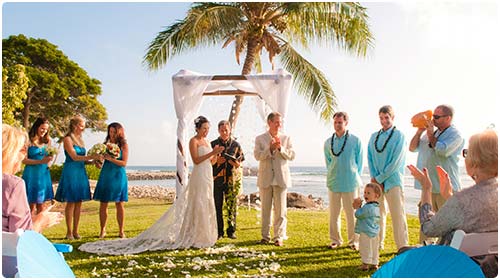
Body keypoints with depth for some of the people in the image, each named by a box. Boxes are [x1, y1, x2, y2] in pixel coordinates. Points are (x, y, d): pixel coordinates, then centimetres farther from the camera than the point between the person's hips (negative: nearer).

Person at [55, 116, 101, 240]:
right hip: (71, 172, -7)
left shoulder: (80, 140, 15)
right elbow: (74, 157, -14)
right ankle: (69, 232, 5)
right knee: (71, 202, -3)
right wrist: (91, 157, -19)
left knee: (79, 202, 6)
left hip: (81, 172, 7)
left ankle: (75, 231, 13)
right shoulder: (68, 139, -6)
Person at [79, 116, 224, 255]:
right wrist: (211, 153, -21)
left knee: (206, 205, 10)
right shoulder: (193, 141, -7)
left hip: (208, 176, 8)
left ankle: (204, 235, 19)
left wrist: (215, 154, -3)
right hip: (199, 176, -8)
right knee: (198, 205, -6)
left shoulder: (207, 142, 16)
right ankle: (195, 237, 2)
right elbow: (196, 160, -16)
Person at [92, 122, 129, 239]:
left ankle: (121, 231, 10)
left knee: (120, 204, 0)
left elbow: (124, 163, -7)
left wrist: (110, 158, -19)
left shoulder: (123, 145, 1)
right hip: (105, 175, 3)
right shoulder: (105, 143, 9)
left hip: (118, 176, -2)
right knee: (103, 204, 2)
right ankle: (102, 230, 15)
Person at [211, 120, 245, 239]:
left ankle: (231, 231, 12)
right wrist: (216, 161, -10)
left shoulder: (235, 145, 9)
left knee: (232, 206, 1)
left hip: (232, 179, 0)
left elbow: (241, 161, 11)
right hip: (217, 179, 0)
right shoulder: (213, 144, 8)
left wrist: (236, 163, -11)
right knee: (217, 206, 0)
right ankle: (219, 232, 10)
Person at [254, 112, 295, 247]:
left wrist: (280, 148, -15)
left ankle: (279, 237, 8)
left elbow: (292, 155, 0)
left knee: (280, 210, 0)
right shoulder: (260, 139, 5)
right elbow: (257, 155, -7)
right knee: (265, 209, 8)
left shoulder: (286, 138, 8)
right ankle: (265, 236, 18)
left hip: (281, 178, 0)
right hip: (265, 178, 0)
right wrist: (270, 149, -20)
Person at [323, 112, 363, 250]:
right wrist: (333, 175, 9)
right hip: (333, 182, 3)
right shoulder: (328, 142, 7)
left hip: (351, 182, -3)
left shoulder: (355, 140, -2)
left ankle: (354, 241, 15)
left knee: (351, 213, 2)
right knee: (334, 213, 8)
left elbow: (359, 161, 4)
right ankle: (335, 240, 20)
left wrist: (355, 176, 1)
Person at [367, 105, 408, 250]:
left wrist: (380, 178, -10)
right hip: (377, 181, 5)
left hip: (392, 180, -5)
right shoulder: (374, 136, 13)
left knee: (397, 215, -4)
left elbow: (396, 162, -10)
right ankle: (378, 243, 20)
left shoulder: (399, 135, -4)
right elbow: (370, 158, 11)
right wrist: (373, 177, -2)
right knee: (378, 213, 10)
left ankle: (402, 247, 2)